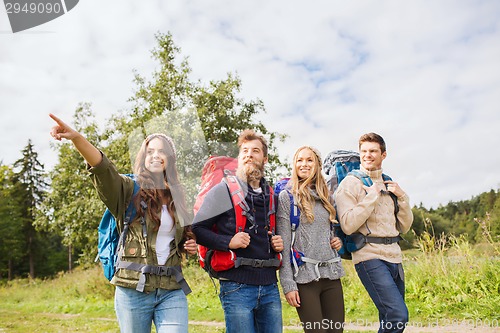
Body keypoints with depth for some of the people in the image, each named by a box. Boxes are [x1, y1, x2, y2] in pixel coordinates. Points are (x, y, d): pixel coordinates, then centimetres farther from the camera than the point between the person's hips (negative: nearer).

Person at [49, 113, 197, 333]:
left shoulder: (177, 198, 10)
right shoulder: (128, 190, -2)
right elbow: (102, 167, -22)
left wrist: (190, 245, 2)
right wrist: (76, 138, -39)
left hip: (172, 291, 3)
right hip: (133, 290, -2)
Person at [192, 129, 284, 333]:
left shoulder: (271, 195, 14)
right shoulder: (223, 190, -2)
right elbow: (197, 229, -4)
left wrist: (279, 244, 5)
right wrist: (228, 242, -17)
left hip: (270, 287, 5)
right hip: (237, 287, -5)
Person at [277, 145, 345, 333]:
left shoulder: (326, 196, 14)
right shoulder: (287, 196, -3)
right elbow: (283, 244, -7)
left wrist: (338, 241, 4)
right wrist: (288, 285, -11)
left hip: (332, 275, 5)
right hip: (305, 276, -5)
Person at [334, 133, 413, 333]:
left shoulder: (389, 184, 15)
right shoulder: (350, 183, -4)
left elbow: (405, 227, 15)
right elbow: (348, 226, -16)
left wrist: (401, 197, 1)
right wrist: (372, 195, -14)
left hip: (394, 257, 7)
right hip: (370, 257, -6)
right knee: (398, 315, -17)